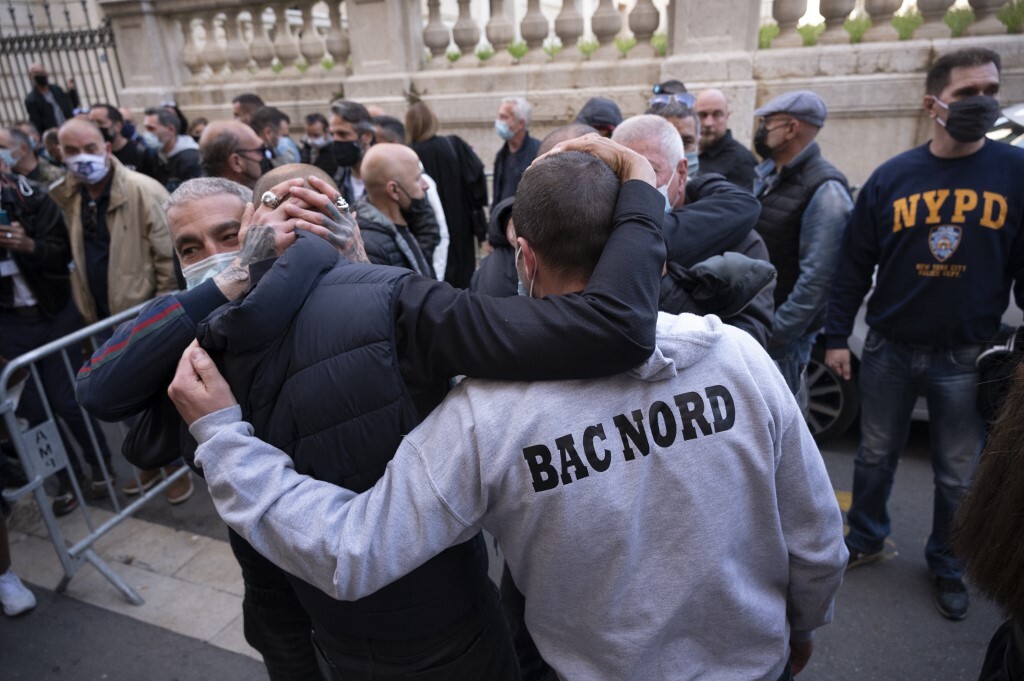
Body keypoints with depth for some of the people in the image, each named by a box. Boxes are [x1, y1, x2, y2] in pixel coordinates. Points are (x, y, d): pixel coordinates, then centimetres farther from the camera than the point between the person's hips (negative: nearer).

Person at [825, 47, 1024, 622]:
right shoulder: (892, 176, -2)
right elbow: (854, 265, 0)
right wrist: (837, 336, -2)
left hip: (966, 356, 0)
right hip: (889, 348, 1)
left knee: (959, 475, 14)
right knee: (876, 457, 15)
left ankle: (948, 566, 36)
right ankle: (866, 540, 37)